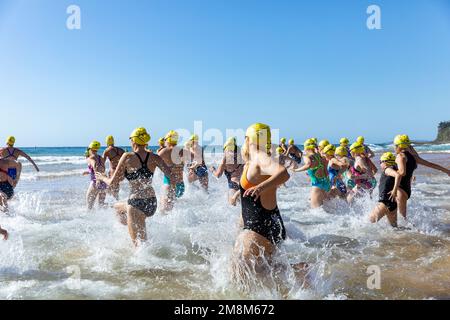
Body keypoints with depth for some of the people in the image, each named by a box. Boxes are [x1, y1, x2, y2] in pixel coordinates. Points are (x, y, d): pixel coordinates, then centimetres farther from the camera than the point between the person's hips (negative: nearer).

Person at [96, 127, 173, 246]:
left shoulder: (127, 157, -8)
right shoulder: (154, 157, 1)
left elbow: (112, 182, -1)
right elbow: (172, 176, -8)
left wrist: (102, 177, 20)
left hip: (136, 204, -6)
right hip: (152, 203, 7)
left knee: (140, 244, 7)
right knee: (117, 207, 33)